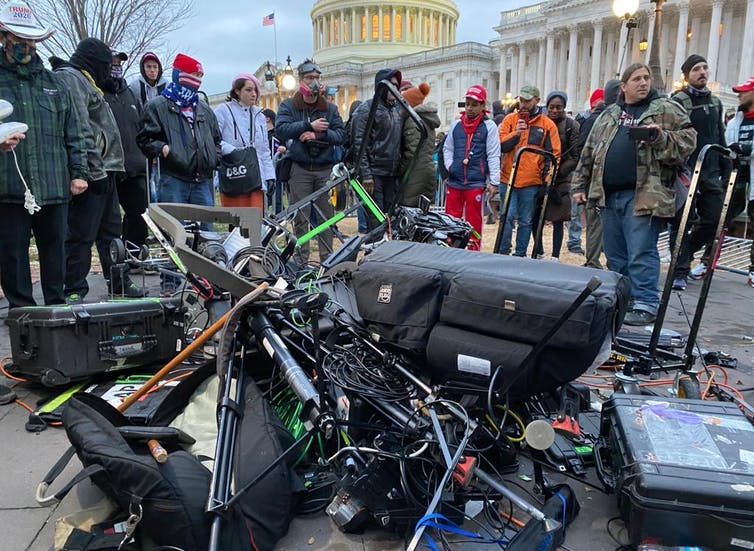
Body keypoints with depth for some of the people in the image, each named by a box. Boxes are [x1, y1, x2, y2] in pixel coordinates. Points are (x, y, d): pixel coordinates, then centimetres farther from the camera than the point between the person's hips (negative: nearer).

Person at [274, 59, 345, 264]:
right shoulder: (288, 106, 8)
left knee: (326, 216, 3)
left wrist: (318, 135, -15)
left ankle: (327, 259, 12)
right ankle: (301, 261, 8)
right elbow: (280, 129, -9)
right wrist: (309, 126, -16)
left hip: (325, 169, 2)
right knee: (301, 217, 1)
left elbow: (341, 134, 2)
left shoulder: (330, 108, 14)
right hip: (300, 169, -2)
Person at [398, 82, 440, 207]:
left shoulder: (412, 121, -10)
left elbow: (412, 151, -17)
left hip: (416, 172, -9)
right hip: (430, 169, 9)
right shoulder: (428, 119, 18)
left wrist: (400, 170, -10)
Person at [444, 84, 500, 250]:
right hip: (454, 182, 4)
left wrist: (493, 182, -8)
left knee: (474, 222, 4)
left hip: (476, 183, -3)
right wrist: (449, 165, -1)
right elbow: (447, 148, 18)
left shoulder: (489, 126, 0)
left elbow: (493, 155, -3)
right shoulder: (456, 124, 10)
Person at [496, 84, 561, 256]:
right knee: (507, 217, -5)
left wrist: (548, 178, -4)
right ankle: (503, 253, 6)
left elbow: (554, 154, 5)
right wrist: (515, 133, -15)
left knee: (526, 221, 7)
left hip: (532, 182, 0)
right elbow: (500, 146, 0)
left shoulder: (547, 124, 5)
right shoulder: (510, 119, 7)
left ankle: (520, 254, 16)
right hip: (508, 179, 0)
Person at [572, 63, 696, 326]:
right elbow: (589, 152, 20)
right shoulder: (608, 115, 19)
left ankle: (645, 305, -1)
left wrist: (660, 138, -16)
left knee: (641, 254, -8)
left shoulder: (667, 110, 7)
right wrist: (579, 185, 15)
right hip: (608, 195, 5)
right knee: (615, 255, 12)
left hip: (643, 196, -5)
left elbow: (688, 140, 0)